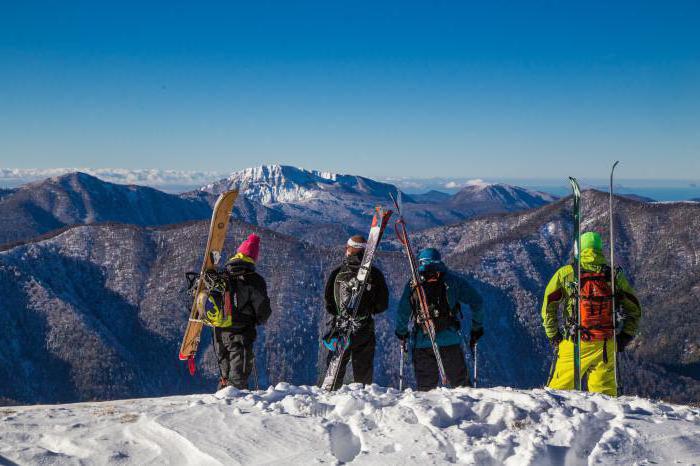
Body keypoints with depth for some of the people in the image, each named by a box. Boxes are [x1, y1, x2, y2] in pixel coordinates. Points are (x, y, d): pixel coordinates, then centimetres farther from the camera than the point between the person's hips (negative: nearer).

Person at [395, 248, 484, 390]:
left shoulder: (412, 285, 4)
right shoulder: (453, 281, 1)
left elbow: (402, 313, 4)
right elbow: (476, 303, 1)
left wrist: (401, 333, 21)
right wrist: (477, 328, 13)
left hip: (421, 343, 1)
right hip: (450, 342, -1)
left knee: (424, 388, 11)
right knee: (460, 384, 7)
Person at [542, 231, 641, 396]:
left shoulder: (565, 273, 1)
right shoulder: (615, 275, 6)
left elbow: (548, 306, 0)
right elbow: (634, 309, 10)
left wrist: (553, 336, 9)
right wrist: (625, 337, 16)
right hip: (606, 346, 2)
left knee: (558, 390, 5)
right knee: (605, 392, 11)